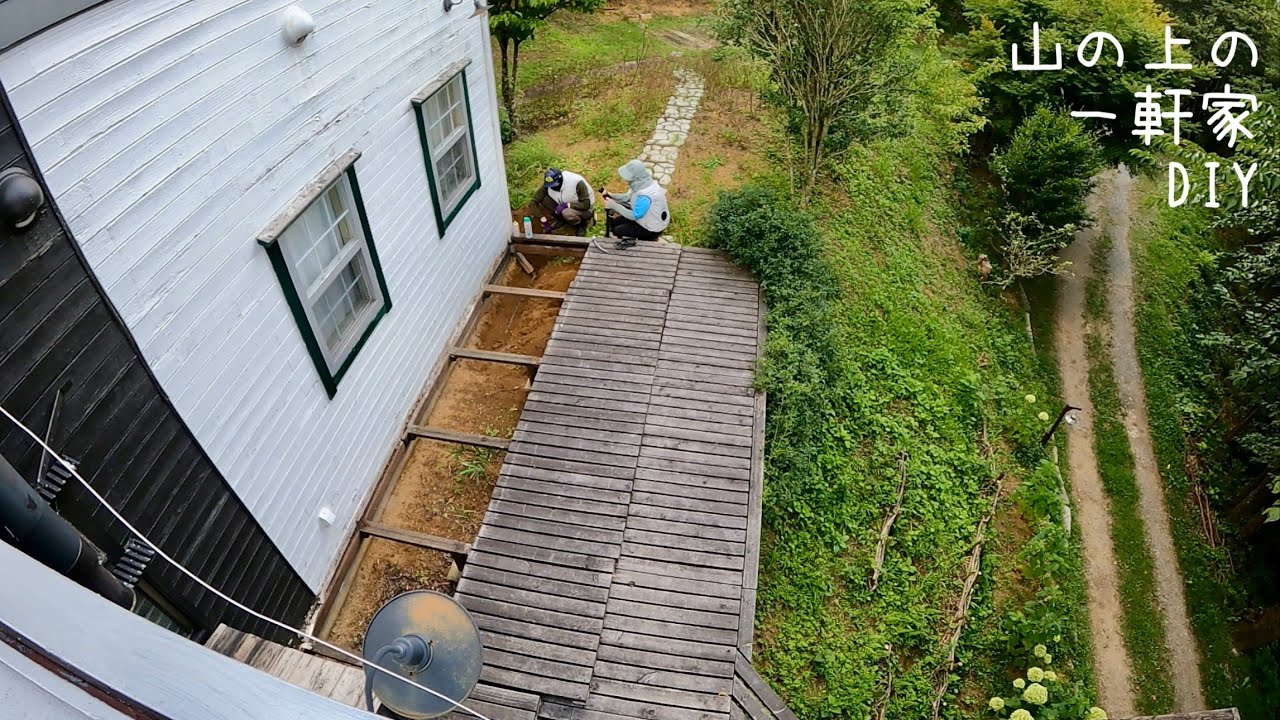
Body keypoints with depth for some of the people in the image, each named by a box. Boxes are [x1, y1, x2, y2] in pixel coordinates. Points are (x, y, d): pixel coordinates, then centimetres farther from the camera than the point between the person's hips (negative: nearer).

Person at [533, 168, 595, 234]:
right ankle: (561, 219, 7)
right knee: (544, 200, -16)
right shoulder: (550, 182, -17)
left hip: (585, 209, -6)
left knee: (567, 213, -39)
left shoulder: (577, 182, -31)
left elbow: (586, 204, -28)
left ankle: (582, 223, -6)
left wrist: (566, 205, -35)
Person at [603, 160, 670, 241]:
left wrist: (614, 205, -25)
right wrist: (612, 196, -10)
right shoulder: (642, 183, -10)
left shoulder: (645, 196, -37)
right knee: (615, 221, 13)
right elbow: (629, 197, 4)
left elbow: (634, 216, -27)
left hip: (652, 228, -9)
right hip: (646, 217, 9)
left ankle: (649, 237, 10)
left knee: (617, 231, -2)